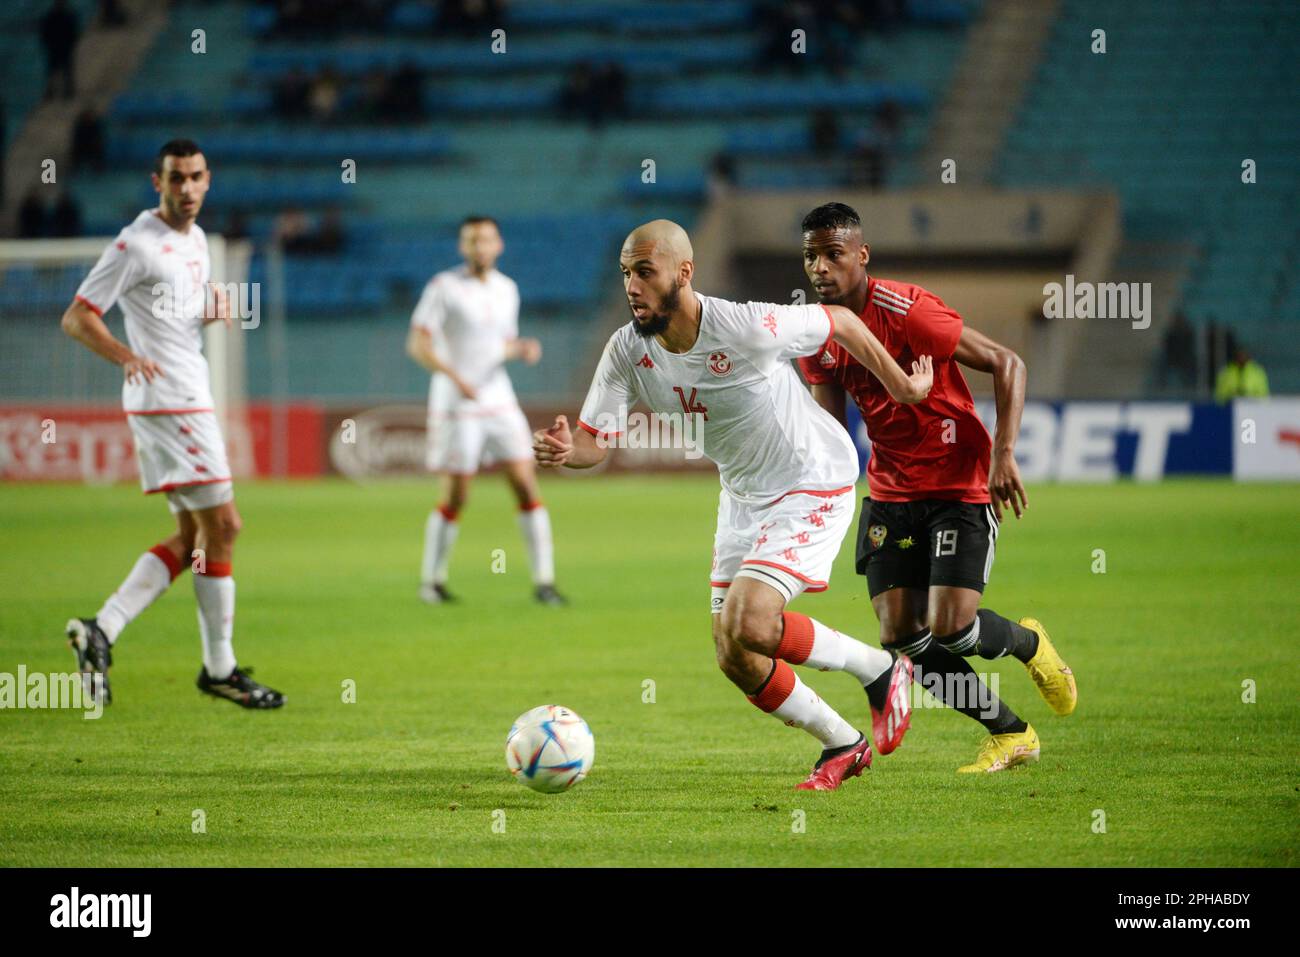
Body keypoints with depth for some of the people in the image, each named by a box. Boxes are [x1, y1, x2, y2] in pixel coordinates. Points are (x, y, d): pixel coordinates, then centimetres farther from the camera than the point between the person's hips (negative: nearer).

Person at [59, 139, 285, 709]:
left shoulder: (195, 239, 14)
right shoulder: (137, 244, -12)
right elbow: (77, 318, -12)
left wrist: (214, 310, 6)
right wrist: (126, 356, -29)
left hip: (189, 399, 9)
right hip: (167, 400, -9)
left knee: (190, 541, 8)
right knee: (221, 526, -7)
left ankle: (101, 631, 5)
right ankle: (219, 668, 1)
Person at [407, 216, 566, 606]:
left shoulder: (506, 289, 9)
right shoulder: (444, 287, -8)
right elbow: (417, 344, -12)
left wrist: (523, 349, -2)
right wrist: (455, 376, -25)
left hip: (499, 399, 5)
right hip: (456, 404, -5)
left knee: (527, 486, -5)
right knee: (456, 497, -1)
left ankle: (543, 581, -3)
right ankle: (431, 580, 16)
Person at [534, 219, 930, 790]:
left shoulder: (748, 328, -28)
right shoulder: (628, 352, -12)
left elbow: (840, 322, -12)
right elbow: (596, 441, -12)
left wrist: (900, 384, -1)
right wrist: (565, 451, -36)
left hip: (814, 483, -7)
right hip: (743, 496, 7)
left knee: (748, 626, -24)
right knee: (735, 658, 4)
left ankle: (881, 672, 1)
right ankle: (842, 746, 26)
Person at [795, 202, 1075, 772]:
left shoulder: (905, 310, -20)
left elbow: (1007, 364, -17)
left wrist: (1004, 455, -24)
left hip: (959, 485, -6)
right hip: (890, 492, 6)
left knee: (951, 629, -16)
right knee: (901, 637, -5)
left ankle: (1029, 643, 20)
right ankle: (1011, 735, 13)